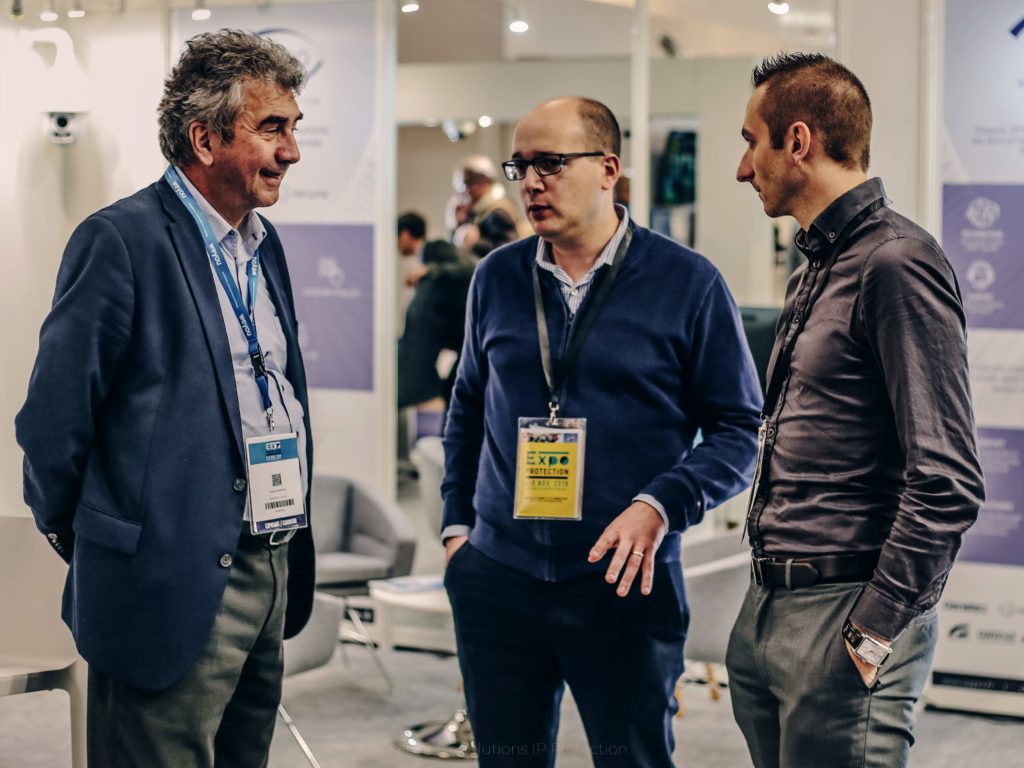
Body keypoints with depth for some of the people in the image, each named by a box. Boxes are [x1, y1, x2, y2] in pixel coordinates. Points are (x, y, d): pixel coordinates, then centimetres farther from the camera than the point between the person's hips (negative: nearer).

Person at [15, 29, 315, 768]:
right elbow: (53, 416, -10)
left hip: (272, 573, 8)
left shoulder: (263, 243, 14)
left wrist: (293, 549, 17)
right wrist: (76, 535, 2)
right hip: (176, 587, -8)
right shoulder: (121, 240, -12)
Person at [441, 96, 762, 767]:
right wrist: (457, 524, 12)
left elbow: (742, 430, -3)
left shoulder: (688, 284, -5)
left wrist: (660, 506, -17)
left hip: (624, 583, -3)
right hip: (498, 579, 3)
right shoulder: (497, 278, 7)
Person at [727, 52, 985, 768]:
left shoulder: (896, 263, -15)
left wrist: (872, 632, -19)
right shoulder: (818, 266, 17)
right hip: (767, 612, 9)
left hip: (843, 613, -9)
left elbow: (947, 484, -21)